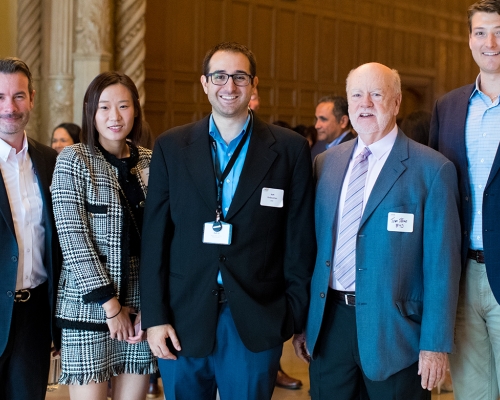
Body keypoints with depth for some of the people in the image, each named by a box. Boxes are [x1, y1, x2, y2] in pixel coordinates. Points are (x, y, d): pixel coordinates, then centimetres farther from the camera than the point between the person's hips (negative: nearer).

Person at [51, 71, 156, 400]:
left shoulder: (150, 161, 7)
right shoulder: (73, 160, -4)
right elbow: (73, 237, -9)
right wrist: (109, 303, -11)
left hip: (141, 307, 3)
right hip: (89, 306, -3)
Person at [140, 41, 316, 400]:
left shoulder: (290, 149, 0)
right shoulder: (171, 147, 4)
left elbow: (300, 240, 1)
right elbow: (155, 238, 2)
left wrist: (297, 316, 0)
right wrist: (155, 316, -2)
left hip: (256, 324, -1)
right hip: (183, 321, 1)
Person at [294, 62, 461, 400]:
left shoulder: (433, 170, -8)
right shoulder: (325, 163, 8)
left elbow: (441, 264, -9)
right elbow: (313, 245, 10)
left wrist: (435, 344, -11)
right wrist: (303, 321, 9)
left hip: (393, 331, -4)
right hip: (328, 325, 4)